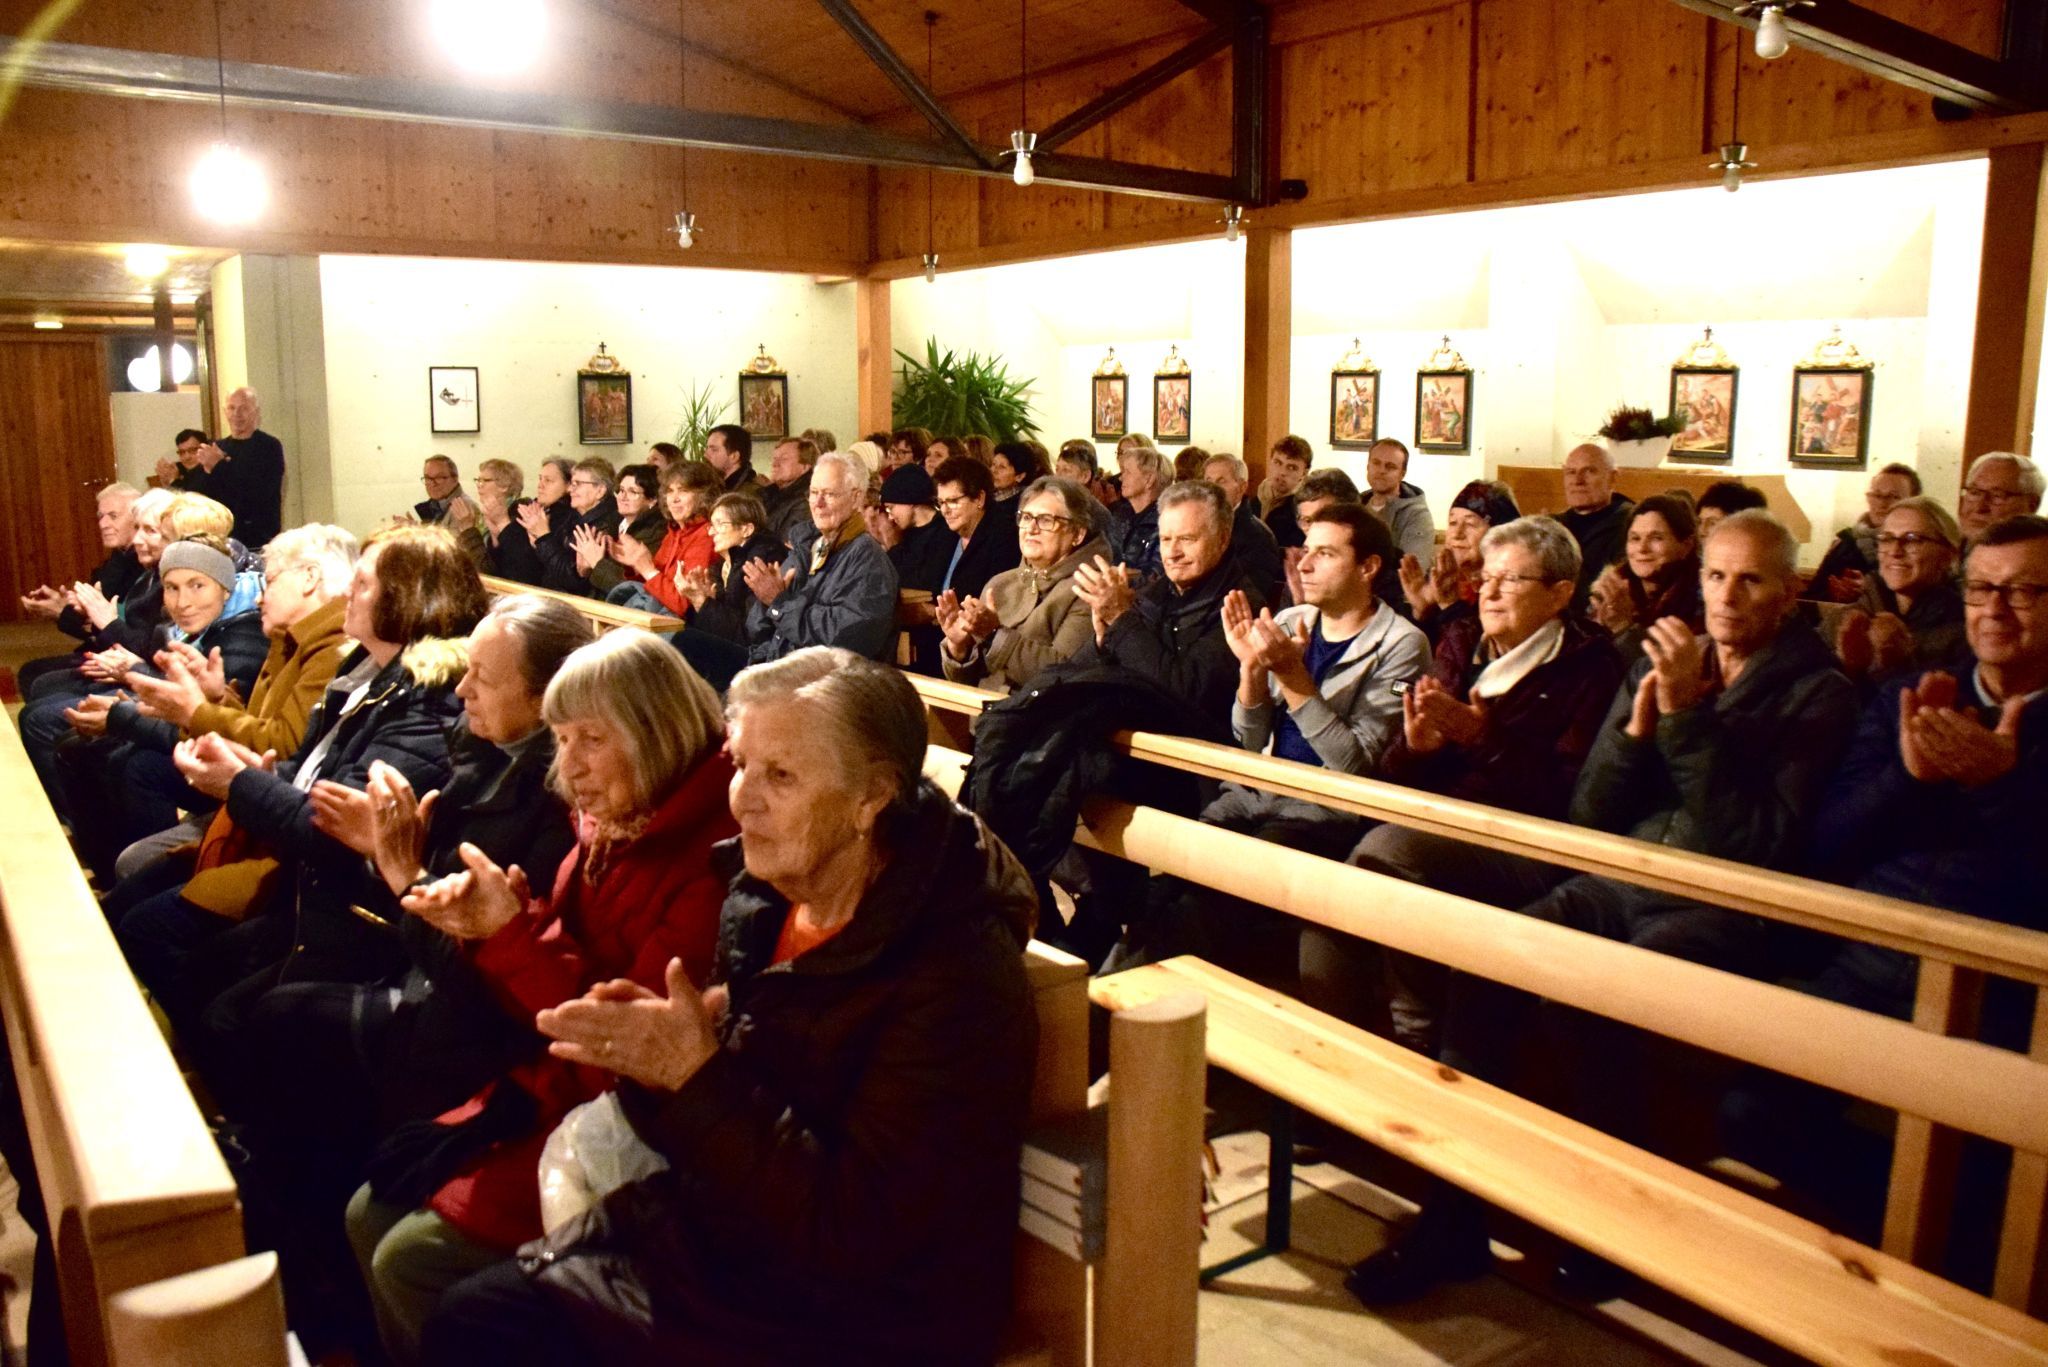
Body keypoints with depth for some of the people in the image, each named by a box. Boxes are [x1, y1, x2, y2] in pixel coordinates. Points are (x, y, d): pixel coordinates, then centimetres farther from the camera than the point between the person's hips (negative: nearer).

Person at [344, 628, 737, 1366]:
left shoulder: (711, 869, -25)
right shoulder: (612, 830, 4)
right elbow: (552, 966, 11)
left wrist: (512, 937, -25)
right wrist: (488, 924, -9)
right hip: (549, 1098, 9)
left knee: (411, 1261, -9)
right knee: (370, 1216, 10)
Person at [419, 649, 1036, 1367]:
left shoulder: (958, 976, -24)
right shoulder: (764, 902, 1)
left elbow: (857, 1237, -24)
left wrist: (699, 1074, -25)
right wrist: (652, 1057, -11)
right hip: (721, 1240, 7)